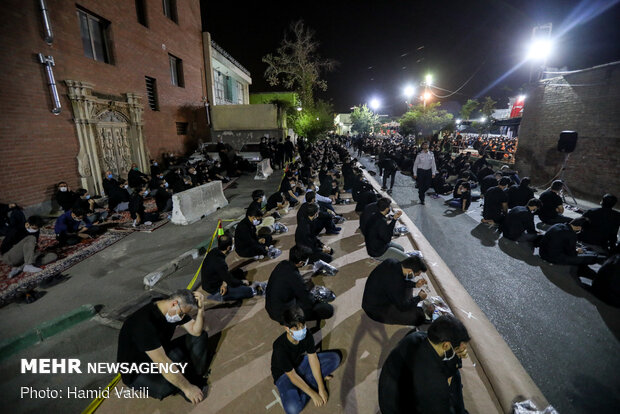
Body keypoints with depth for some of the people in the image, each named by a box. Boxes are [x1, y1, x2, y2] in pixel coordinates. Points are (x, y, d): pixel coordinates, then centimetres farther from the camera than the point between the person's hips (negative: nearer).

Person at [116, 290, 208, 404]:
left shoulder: (177, 310, -9)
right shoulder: (144, 321, -34)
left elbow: (196, 331, -8)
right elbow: (162, 363, -35)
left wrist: (200, 309, -26)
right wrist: (187, 387, -29)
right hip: (136, 372, -7)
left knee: (201, 336, -3)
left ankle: (197, 379, -7)